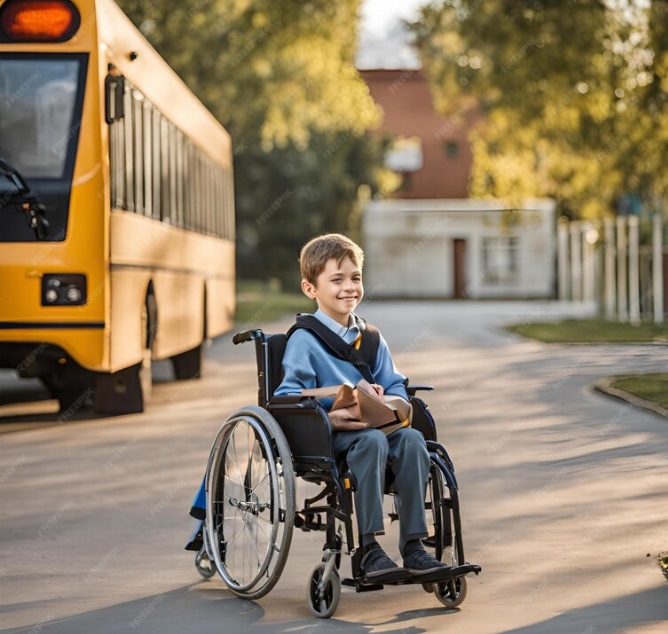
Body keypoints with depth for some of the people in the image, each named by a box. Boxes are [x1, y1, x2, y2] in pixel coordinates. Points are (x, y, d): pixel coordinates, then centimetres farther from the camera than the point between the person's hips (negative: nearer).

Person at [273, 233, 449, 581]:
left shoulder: (370, 337, 19)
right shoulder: (304, 340, -2)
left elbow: (395, 384, 18)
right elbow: (288, 398, -10)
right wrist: (329, 418, -25)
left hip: (374, 423, 6)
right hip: (326, 434, -6)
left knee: (412, 438, -26)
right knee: (373, 441, -36)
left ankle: (413, 546, -25)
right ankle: (370, 549, -36)